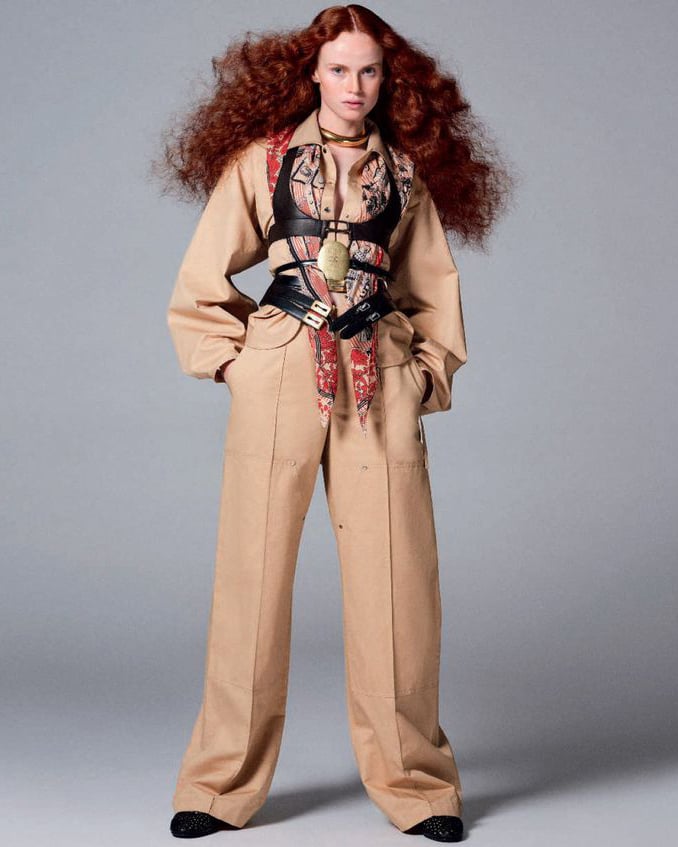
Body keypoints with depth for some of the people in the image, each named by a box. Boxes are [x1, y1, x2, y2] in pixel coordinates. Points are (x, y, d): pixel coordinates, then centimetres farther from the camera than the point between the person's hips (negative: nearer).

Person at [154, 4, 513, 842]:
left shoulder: (407, 173, 12)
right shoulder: (261, 159, 6)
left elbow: (433, 285, 20)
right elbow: (202, 282, 9)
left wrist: (431, 371, 10)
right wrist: (234, 360, 2)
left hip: (381, 388, 2)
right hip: (277, 384, -1)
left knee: (397, 577, -1)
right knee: (254, 573, 0)